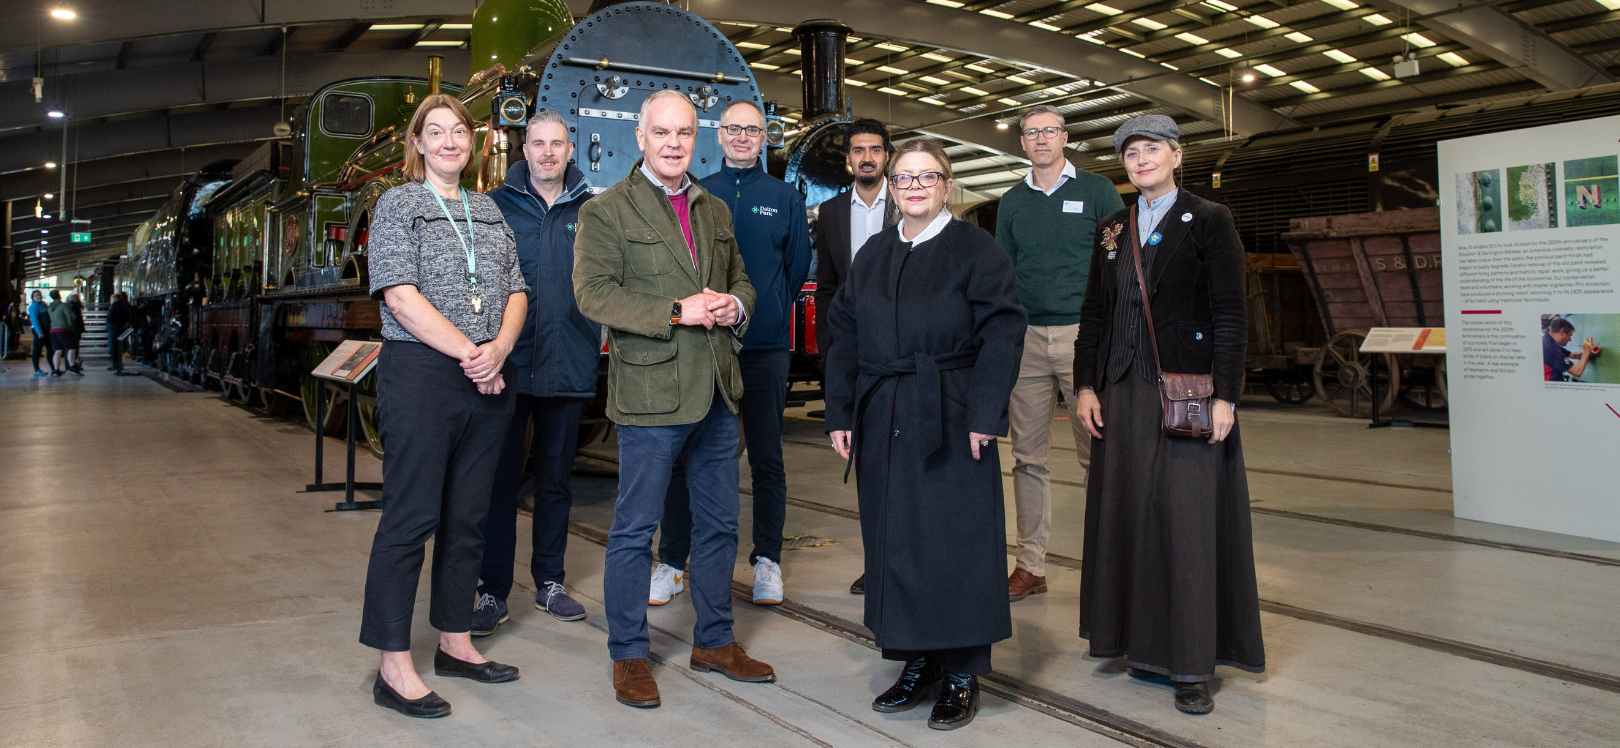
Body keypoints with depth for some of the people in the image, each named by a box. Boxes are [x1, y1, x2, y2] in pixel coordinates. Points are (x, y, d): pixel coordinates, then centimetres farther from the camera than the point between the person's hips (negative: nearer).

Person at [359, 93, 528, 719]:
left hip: (488, 383, 6)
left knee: (467, 518, 11)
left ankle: (455, 643, 22)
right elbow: (401, 296, -10)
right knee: (411, 518, -5)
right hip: (421, 376, -6)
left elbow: (516, 291, 12)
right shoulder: (398, 205, 1)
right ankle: (394, 668, 2)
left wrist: (500, 348, -7)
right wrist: (468, 351, -14)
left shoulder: (488, 211, 17)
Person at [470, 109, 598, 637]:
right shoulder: (496, 205, 2)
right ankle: (492, 590, 12)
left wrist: (596, 338, -4)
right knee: (500, 478, 2)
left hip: (568, 367, 2)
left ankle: (549, 581, 25)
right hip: (508, 363, -2)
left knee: (556, 477, 12)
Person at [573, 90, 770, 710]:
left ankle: (714, 641, 30)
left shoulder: (715, 210, 16)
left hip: (717, 391, 6)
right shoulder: (605, 211, -3)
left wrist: (736, 304, 0)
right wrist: (678, 311, -21)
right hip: (650, 392, -6)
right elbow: (593, 292, -14)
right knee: (635, 529, 2)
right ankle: (628, 656, 17)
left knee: (719, 523, 14)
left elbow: (739, 279, 25)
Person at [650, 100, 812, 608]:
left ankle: (767, 561, 17)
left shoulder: (785, 198, 9)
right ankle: (671, 563, 12)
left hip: (765, 348, 0)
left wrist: (769, 312, 6)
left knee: (766, 458, 6)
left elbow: (797, 267, 12)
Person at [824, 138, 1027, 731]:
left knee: (955, 542, 0)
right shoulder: (872, 255, 13)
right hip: (883, 423, 5)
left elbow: (1002, 332, -9)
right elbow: (845, 336, 11)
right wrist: (840, 414, 2)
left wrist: (983, 415, -17)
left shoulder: (976, 249, -2)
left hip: (950, 422, -5)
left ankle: (961, 675, 12)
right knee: (894, 542, 8)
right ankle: (916, 664, 22)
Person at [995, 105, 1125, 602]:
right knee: (1027, 457, 5)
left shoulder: (1097, 192, 5)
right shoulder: (1012, 202, 15)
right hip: (1026, 341, 4)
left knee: (1097, 454, -4)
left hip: (1084, 336, -3)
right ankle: (1030, 566, 12)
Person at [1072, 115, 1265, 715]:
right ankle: (1146, 641, 18)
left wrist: (1224, 394, -13)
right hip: (1123, 391, 5)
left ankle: (1192, 664, 4)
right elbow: (1093, 313, 14)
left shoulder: (1208, 220, 0)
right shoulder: (1112, 230, 14)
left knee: (1187, 516, -3)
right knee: (1130, 512, 6)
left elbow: (1229, 315, -5)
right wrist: (1086, 385, 4)